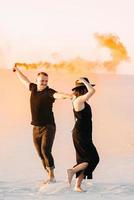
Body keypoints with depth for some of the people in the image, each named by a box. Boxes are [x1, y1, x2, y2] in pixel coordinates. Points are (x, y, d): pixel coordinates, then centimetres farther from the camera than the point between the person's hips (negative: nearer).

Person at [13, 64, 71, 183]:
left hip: (48, 127, -6)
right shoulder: (34, 88, 7)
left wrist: (67, 96, -56)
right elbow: (24, 80, 27)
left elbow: (58, 95, -34)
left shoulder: (49, 92, -12)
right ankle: (49, 176, 11)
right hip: (36, 128, 6)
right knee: (41, 154, 5)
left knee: (46, 150, -19)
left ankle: (52, 176, -17)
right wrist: (17, 70, 42)